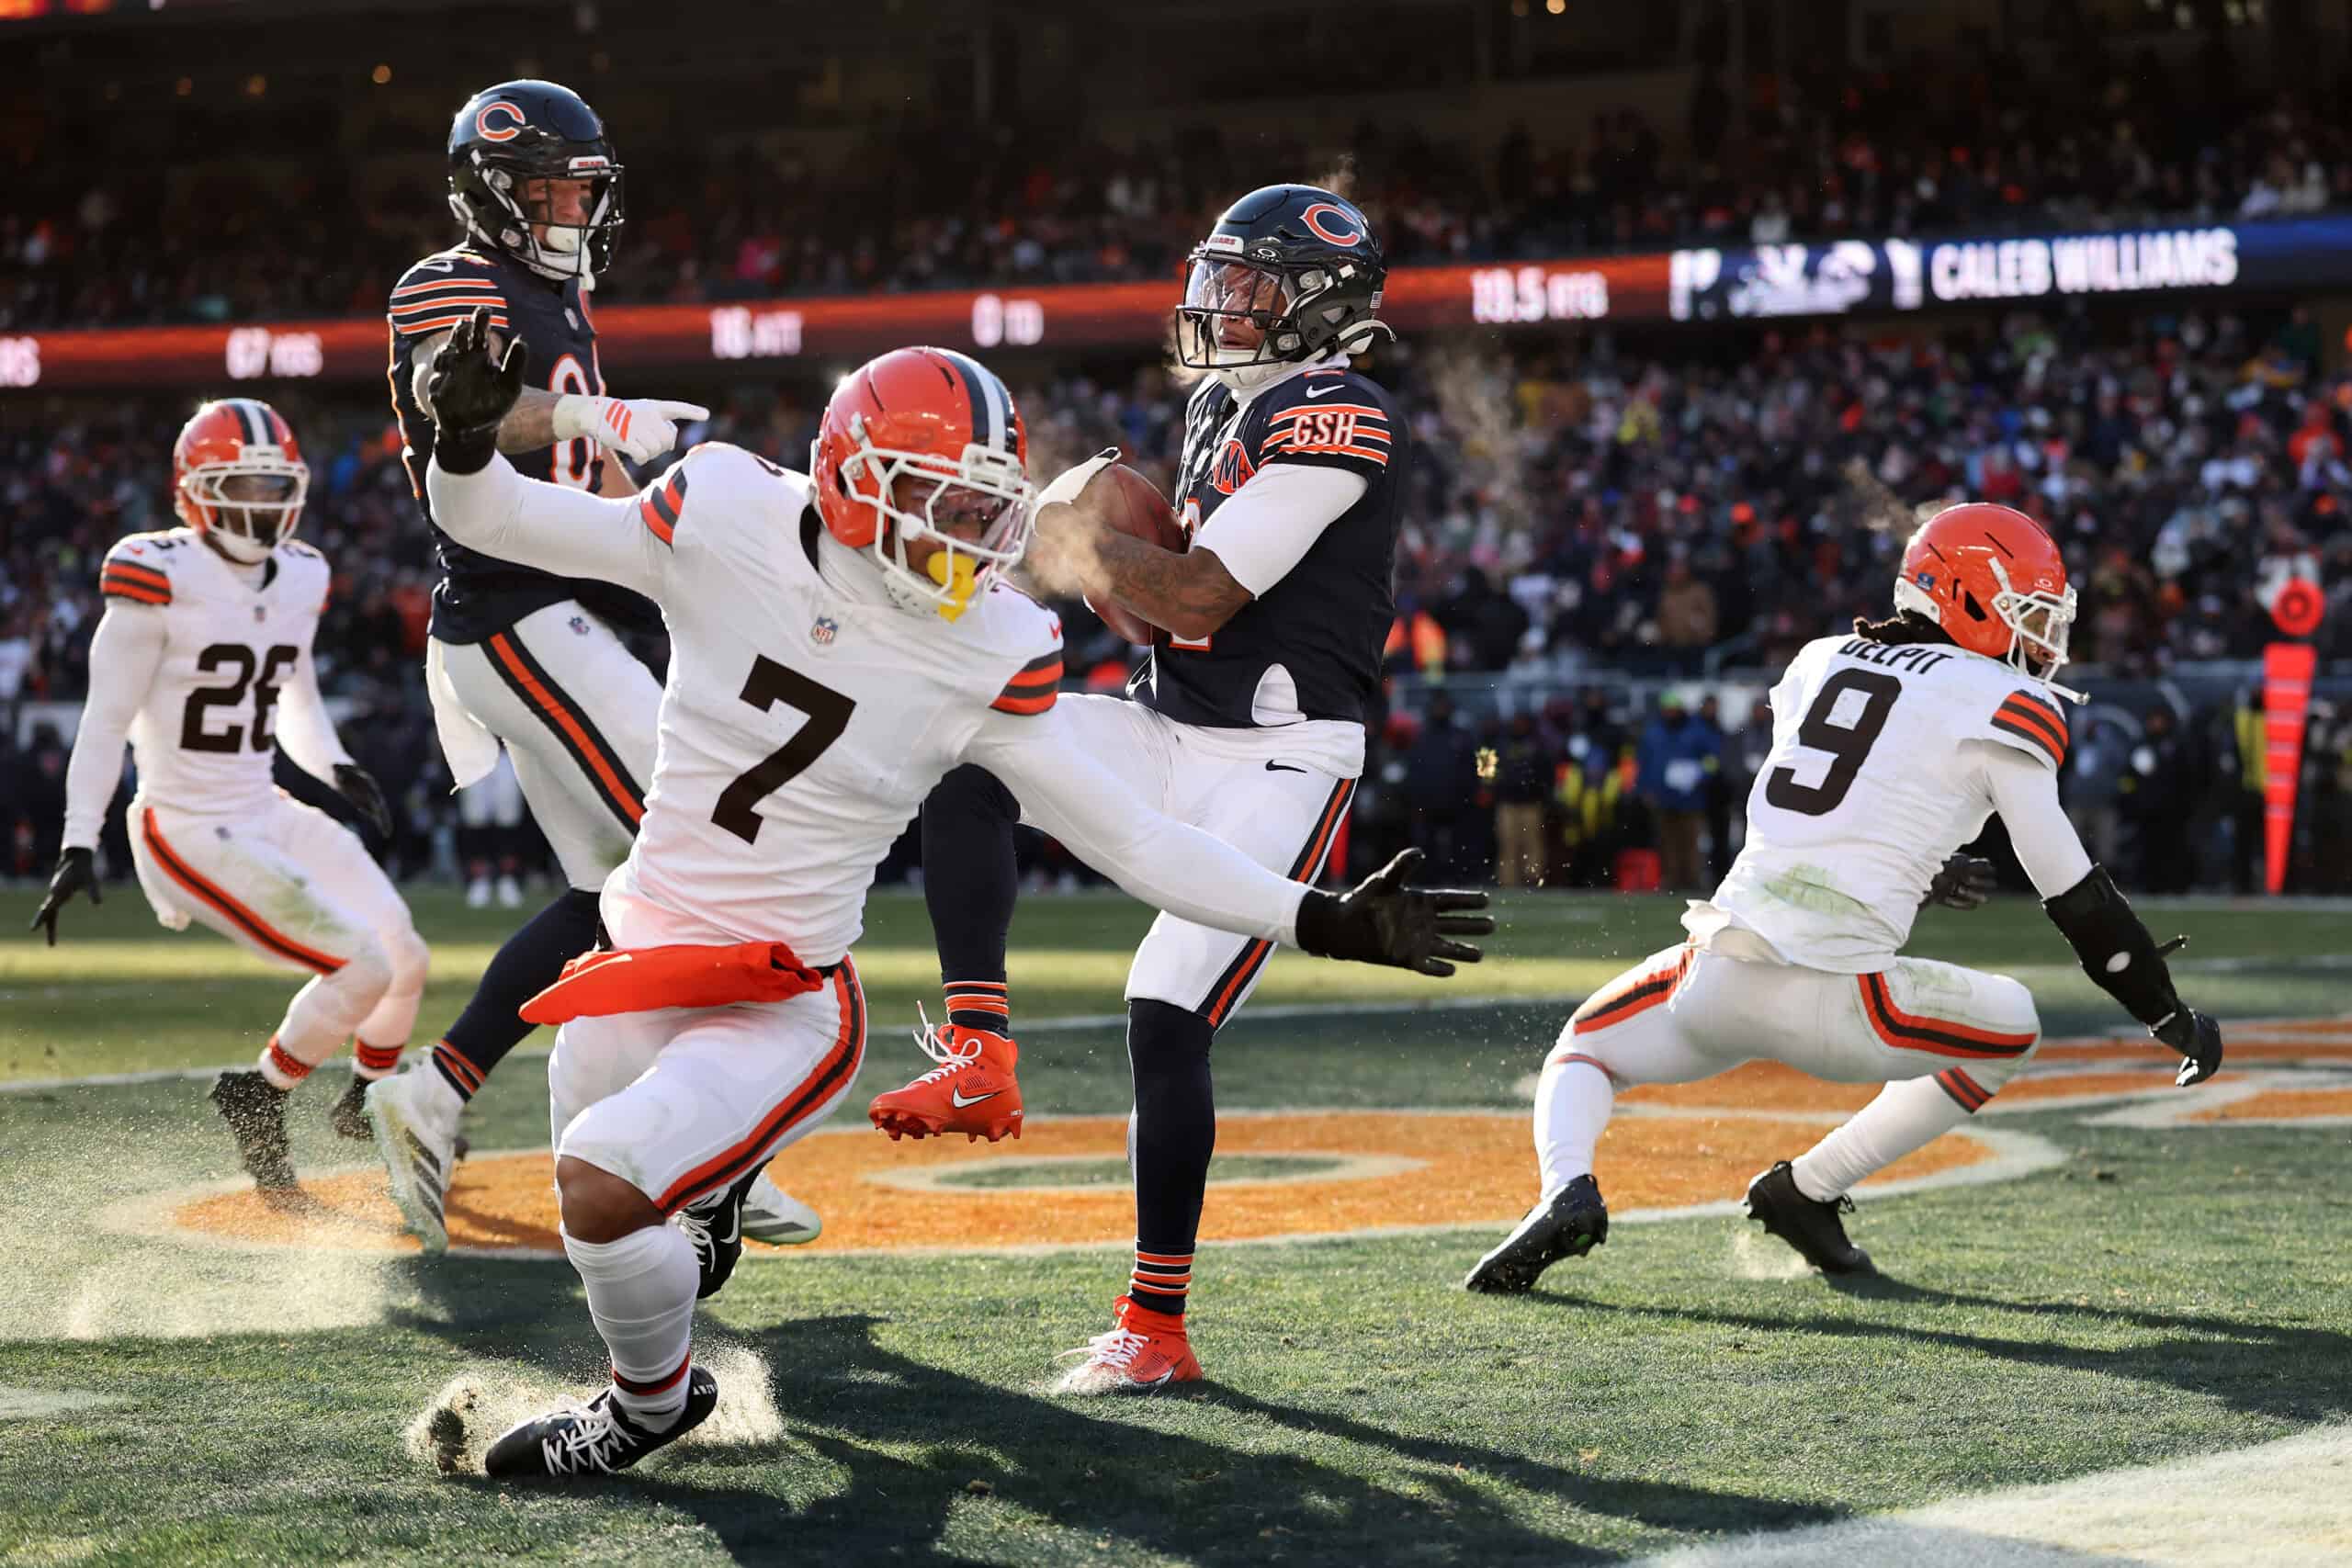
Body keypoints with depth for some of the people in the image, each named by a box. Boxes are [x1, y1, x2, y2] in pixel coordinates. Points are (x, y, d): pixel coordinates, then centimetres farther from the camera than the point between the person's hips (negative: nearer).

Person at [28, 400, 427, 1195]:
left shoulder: (299, 578, 6)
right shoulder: (160, 579, -15)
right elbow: (106, 720, -13)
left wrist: (337, 768, 3)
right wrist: (79, 844, -18)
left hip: (268, 816, 8)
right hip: (188, 831, -7)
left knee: (407, 961, 8)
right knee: (363, 969, -16)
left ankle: (371, 1099, 36)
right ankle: (257, 1098, 6)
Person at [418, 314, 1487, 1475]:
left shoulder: (989, 652, -12)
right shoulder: (731, 523, -11)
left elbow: (1127, 840, -6)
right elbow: (490, 519, -2)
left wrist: (1323, 921, -10)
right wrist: (466, 442, -24)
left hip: (783, 1009, -3)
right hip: (641, 951, 3)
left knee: (602, 1188, -23)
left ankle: (654, 1400, 7)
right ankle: (713, 1176, 52)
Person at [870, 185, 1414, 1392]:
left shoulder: (1337, 421, -14)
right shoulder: (1220, 408, 16)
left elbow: (1198, 600, -19)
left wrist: (1077, 529, -5)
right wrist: (1103, 560, 1)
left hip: (1278, 761, -9)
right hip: (1168, 731, 9)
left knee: (1166, 1014, -16)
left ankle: (1155, 1325, -8)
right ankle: (980, 1055, -14)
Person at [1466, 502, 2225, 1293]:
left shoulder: (1819, 663, 19)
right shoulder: (2002, 705, 2)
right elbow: (2075, 895, 4)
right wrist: (2173, 1016, 14)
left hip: (1716, 979, 4)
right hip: (1830, 1004, -4)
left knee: (1586, 1049, 31)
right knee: (2009, 1029, 25)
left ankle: (1567, 1191, -4)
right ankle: (1807, 1190, 14)